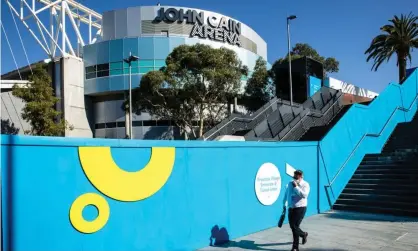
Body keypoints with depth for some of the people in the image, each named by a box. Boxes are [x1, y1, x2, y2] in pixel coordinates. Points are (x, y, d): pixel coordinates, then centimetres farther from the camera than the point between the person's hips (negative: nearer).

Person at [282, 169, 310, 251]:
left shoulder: (305, 185, -8)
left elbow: (304, 195, -25)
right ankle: (303, 234, 39)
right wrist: (284, 204, 19)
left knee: (295, 226, -9)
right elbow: (286, 194, 19)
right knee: (292, 226, 9)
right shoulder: (290, 183, 6)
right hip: (291, 208, 6)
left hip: (300, 208, -6)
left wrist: (296, 187, -27)